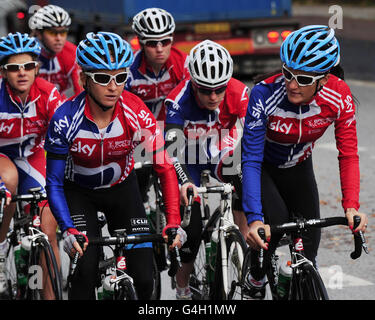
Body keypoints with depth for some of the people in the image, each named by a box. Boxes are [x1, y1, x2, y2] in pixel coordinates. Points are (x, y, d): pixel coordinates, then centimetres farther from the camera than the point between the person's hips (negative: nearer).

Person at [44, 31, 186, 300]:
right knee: (87, 270, -21)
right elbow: (54, 182, -22)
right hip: (79, 192, -1)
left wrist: (174, 223, -29)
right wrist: (69, 230, -36)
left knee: (144, 278, -9)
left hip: (122, 188, 2)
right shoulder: (66, 119, -29)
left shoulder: (137, 114, -26)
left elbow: (166, 169, -19)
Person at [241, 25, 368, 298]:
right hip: (263, 168, -3)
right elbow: (251, 161, -34)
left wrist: (351, 207, -32)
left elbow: (348, 155, -19)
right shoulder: (265, 96, -35)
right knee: (276, 220, -27)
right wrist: (254, 219, -44)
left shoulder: (340, 98, -27)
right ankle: (254, 280, -1)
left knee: (309, 241, -7)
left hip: (299, 169, 3)